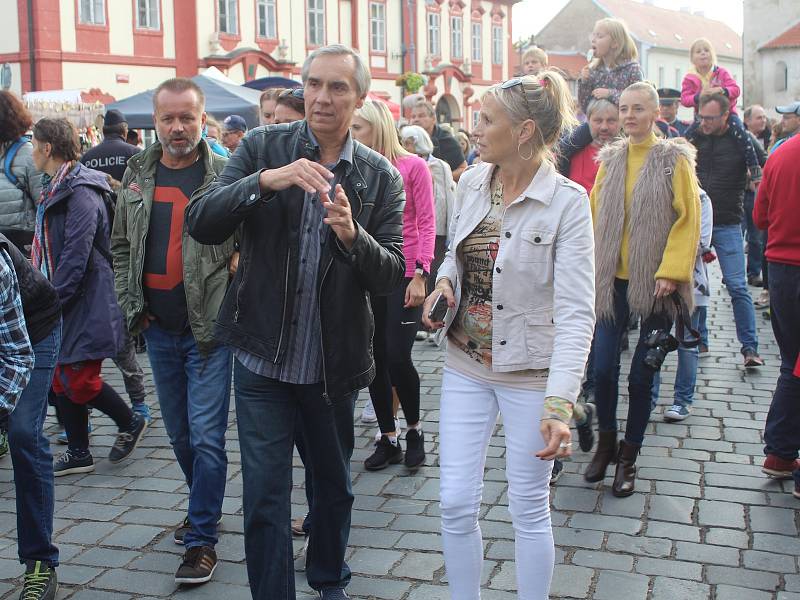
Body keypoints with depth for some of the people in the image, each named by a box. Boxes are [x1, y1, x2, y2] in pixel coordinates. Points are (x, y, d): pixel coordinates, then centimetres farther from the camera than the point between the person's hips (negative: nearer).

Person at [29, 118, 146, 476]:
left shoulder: (81, 193, -17)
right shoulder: (55, 191, 15)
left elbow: (76, 257, -22)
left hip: (86, 305, -9)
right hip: (61, 304, 10)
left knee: (79, 381, -6)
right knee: (62, 379, 11)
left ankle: (130, 422, 17)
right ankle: (78, 453, 21)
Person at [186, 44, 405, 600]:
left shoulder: (381, 176, -2)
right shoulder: (262, 147, -3)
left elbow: (392, 275, -7)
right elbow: (200, 223, -13)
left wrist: (351, 234, -26)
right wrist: (266, 180, -29)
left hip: (336, 362, 2)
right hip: (263, 356, -1)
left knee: (335, 485, 19)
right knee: (265, 495, 2)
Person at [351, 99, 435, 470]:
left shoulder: (412, 166, -4)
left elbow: (427, 223, -5)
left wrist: (420, 275, -12)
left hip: (404, 273, -4)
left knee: (397, 357, -8)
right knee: (374, 359, 7)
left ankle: (414, 429, 17)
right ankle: (388, 439, 21)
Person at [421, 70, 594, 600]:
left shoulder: (567, 201, -16)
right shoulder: (472, 182, 2)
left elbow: (576, 311, -21)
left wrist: (560, 403, -31)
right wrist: (445, 282, -4)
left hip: (530, 372, -5)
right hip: (466, 363, 5)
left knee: (529, 509, 9)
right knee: (455, 504, 7)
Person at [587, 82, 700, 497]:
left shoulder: (675, 161, -3)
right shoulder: (610, 160, 8)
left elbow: (688, 220, -7)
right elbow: (596, 217, 9)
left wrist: (670, 271, -16)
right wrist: (592, 268, 2)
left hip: (654, 284, -3)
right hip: (613, 281, 3)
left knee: (642, 373, 4)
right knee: (603, 367, -1)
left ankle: (628, 457, 19)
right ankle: (606, 443, 23)